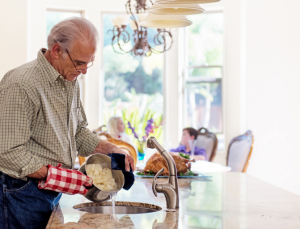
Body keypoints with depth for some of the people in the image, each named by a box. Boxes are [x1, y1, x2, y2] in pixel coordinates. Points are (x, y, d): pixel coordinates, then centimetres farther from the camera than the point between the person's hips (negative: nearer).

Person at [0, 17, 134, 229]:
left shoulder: (70, 81, 8)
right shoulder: (21, 85, -22)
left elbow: (78, 132, 19)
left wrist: (110, 149, 2)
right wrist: (58, 177, -21)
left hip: (54, 191, 8)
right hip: (23, 193, -8)